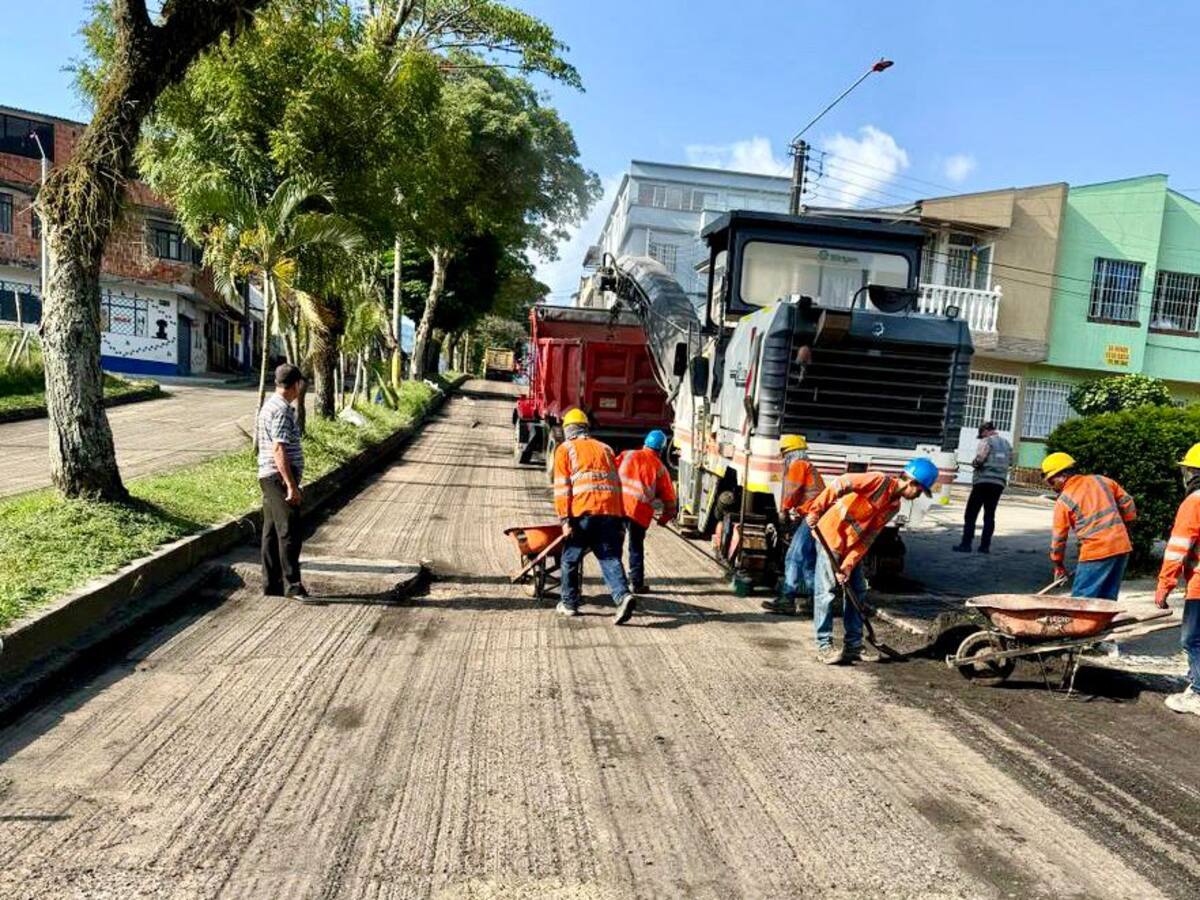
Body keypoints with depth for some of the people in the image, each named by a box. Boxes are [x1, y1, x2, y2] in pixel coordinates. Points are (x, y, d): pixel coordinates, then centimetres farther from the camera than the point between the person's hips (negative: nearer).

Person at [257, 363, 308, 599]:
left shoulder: (270, 405, 17)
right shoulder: (281, 410, -15)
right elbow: (279, 450, -22)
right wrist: (291, 485, -23)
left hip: (269, 477, 10)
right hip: (280, 478, -10)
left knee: (272, 532, 12)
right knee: (290, 532, -8)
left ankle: (271, 584, 18)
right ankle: (292, 584, -7)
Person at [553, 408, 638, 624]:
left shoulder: (564, 449, 12)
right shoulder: (604, 448, 25)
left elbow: (562, 486, 0)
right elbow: (617, 483, 19)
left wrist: (565, 519, -4)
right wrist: (620, 519, 18)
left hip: (582, 511, -3)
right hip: (611, 511, 4)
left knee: (571, 558, 13)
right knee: (610, 557, 1)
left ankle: (569, 604, 21)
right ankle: (623, 596, -21)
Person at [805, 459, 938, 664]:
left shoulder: (894, 506, 6)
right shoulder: (879, 481, -17)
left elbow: (867, 538, 2)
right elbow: (840, 483, -27)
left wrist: (848, 566, -7)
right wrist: (816, 510, -31)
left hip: (852, 545, 9)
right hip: (830, 536, -9)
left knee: (857, 591, 9)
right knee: (826, 590, -6)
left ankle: (853, 646, 18)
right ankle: (824, 646, 1)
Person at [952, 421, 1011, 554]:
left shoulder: (986, 441, -6)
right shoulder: (1007, 444, 16)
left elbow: (979, 460, -17)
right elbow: (1010, 461, 15)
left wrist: (973, 463, 3)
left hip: (983, 481, -6)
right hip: (1000, 483, 6)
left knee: (971, 514, -2)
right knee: (990, 515, 10)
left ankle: (966, 544, -6)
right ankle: (985, 546, 8)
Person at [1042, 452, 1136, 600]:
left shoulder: (1064, 501, -4)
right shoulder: (1101, 480, 9)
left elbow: (1058, 537, 1)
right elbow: (1128, 504, 13)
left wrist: (1058, 565, 13)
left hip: (1096, 553, -6)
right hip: (1122, 548, 6)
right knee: (1107, 600, 13)